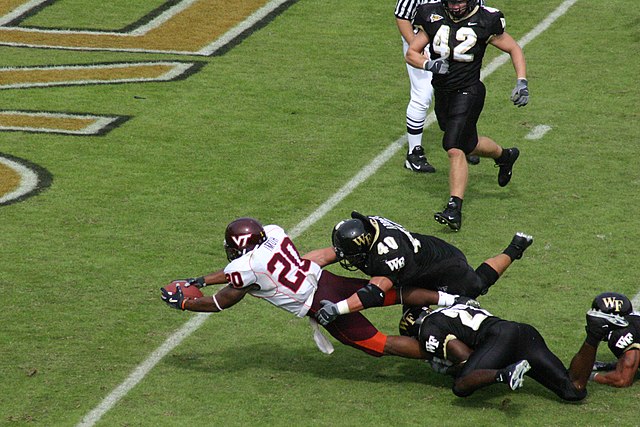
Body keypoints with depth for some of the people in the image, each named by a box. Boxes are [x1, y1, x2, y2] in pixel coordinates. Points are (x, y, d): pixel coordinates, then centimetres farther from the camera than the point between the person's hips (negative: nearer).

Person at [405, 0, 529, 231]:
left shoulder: (484, 21, -12)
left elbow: (514, 49, 1)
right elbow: (411, 53, 1)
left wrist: (521, 82, -9)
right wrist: (429, 64, -21)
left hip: (467, 93, -6)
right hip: (442, 92, 6)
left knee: (455, 149, -18)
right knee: (468, 144, 21)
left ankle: (454, 209, -16)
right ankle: (505, 155, 50)